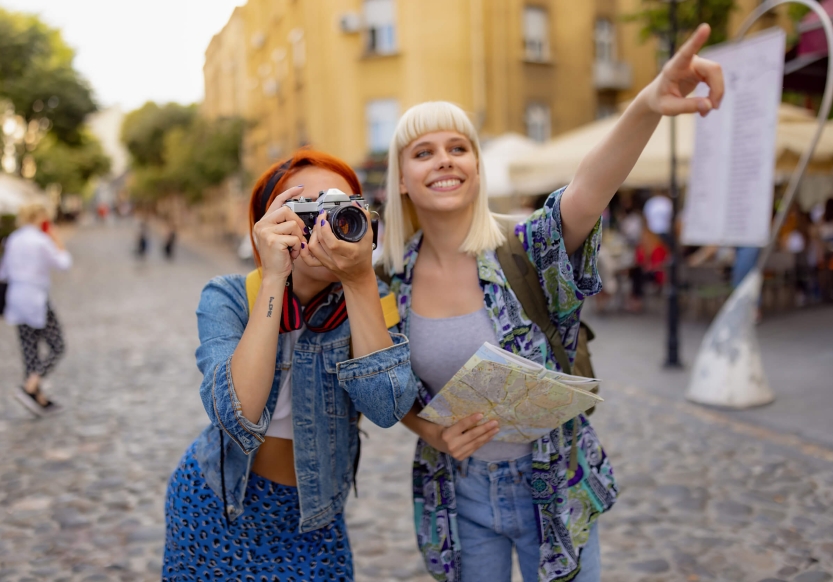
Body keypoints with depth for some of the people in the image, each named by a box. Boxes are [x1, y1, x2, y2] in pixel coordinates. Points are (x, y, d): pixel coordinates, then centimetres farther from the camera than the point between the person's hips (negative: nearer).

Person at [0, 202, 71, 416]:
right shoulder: (41, 241, -14)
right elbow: (64, 263, -4)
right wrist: (56, 239, 4)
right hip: (36, 300, -8)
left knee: (30, 350, 10)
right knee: (57, 347, 4)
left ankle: (40, 400, 17)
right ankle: (29, 388, -9)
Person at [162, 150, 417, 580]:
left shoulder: (369, 301, -13)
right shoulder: (228, 298, -17)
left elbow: (387, 407, -29)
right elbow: (239, 417, -32)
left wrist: (360, 280, -36)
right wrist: (273, 278, -37)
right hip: (217, 508, -1)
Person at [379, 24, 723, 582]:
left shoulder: (526, 252, -16)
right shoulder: (391, 284, -7)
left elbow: (589, 190, -37)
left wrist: (646, 107, -55)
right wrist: (434, 433, -16)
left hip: (554, 486, -2)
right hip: (459, 495, 3)